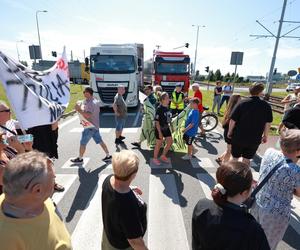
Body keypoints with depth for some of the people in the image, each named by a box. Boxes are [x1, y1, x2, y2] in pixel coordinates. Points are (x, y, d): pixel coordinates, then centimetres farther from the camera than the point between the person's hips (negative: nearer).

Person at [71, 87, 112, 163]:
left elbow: (88, 115, -31)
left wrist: (79, 110, -23)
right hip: (95, 126, 10)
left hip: (90, 127, -10)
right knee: (100, 141, 13)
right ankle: (108, 155, 18)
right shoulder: (95, 101, 10)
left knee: (82, 143, 5)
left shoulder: (90, 103, -22)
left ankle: (80, 159, 22)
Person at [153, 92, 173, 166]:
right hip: (159, 129, -8)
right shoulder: (159, 109, -21)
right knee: (159, 144, 6)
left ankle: (163, 156, 32)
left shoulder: (167, 107, 1)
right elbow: (157, 121, -20)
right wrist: (160, 132, -20)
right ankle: (155, 158, 28)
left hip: (166, 128, 8)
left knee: (170, 142, 13)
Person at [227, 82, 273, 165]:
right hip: (254, 139, 2)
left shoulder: (242, 103, -12)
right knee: (246, 160, 17)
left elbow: (233, 120, -13)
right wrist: (265, 136, 15)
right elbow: (268, 123, 1)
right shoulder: (266, 106, -6)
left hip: (238, 137, -1)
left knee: (235, 158, 15)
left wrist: (230, 132, 1)